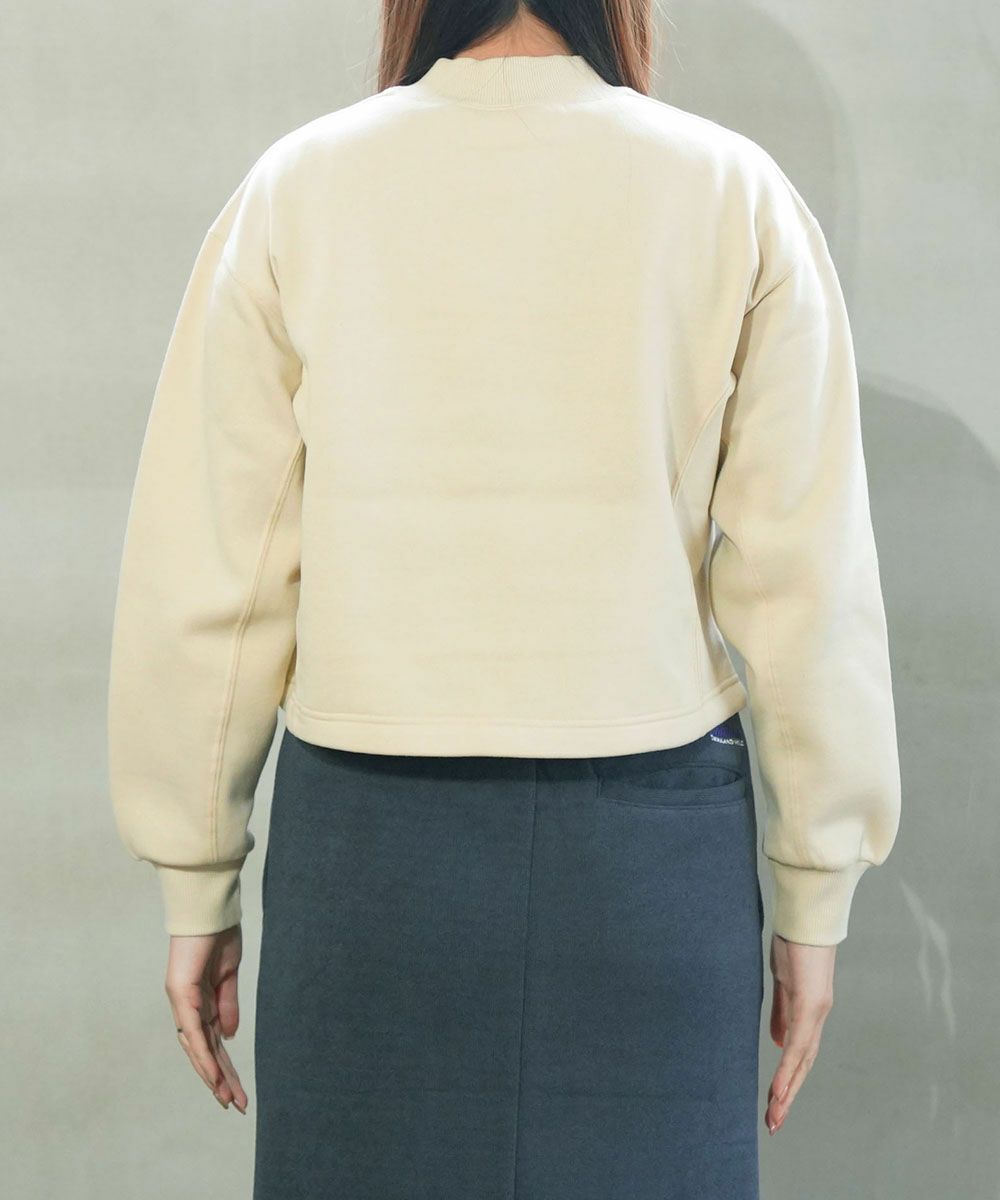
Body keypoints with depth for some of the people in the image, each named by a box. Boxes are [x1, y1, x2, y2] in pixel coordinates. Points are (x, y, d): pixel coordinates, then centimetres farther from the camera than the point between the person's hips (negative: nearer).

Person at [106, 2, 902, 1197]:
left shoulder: (293, 190, -2)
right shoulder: (735, 193, -3)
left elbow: (202, 581, -2)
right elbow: (810, 584, -4)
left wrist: (196, 886, 8)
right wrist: (812, 901, 6)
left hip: (367, 832, 1)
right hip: (650, 839, 0)